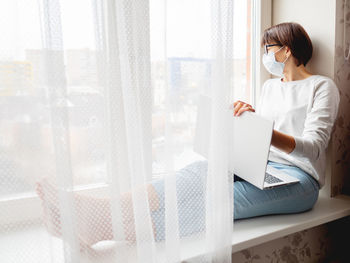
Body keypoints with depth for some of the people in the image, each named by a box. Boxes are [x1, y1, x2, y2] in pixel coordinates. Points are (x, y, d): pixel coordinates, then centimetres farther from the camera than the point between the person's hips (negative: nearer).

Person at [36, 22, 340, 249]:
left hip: (298, 177, -6)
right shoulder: (270, 85, 22)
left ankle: (103, 222, -47)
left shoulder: (322, 86, 2)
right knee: (203, 171, -26)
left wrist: (268, 134, -30)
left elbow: (314, 147, -12)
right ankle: (100, 210, -42)